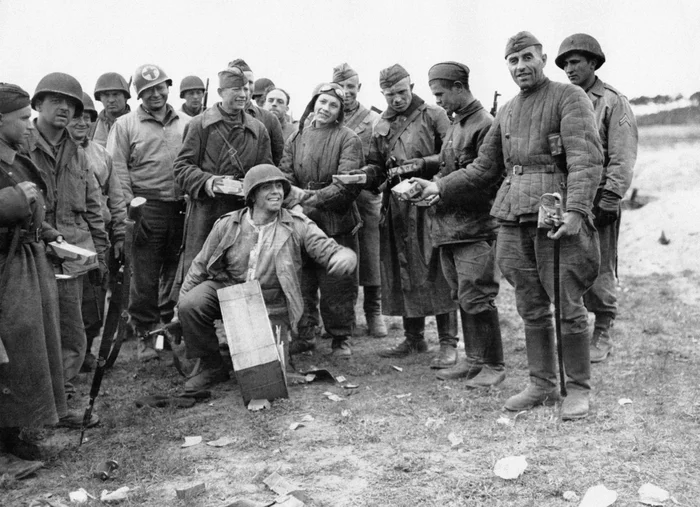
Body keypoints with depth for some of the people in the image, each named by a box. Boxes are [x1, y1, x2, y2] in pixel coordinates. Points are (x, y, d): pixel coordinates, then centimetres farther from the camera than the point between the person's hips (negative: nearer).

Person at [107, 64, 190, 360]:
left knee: (176, 272, 10)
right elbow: (117, 169, -2)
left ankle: (170, 326, 24)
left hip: (182, 208, 3)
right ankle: (143, 335, 9)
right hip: (147, 208, -3)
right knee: (145, 276, -2)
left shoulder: (185, 124, 15)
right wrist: (129, 205, -11)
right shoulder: (125, 125, 4)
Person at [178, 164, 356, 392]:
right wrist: (181, 301, 3)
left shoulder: (297, 226, -5)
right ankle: (210, 366, -2)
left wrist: (345, 256, -38)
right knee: (189, 305, -25)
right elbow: (200, 266, 7)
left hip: (271, 307, -1)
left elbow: (328, 250, -12)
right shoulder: (228, 225, -2)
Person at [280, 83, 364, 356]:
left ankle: (341, 338, 15)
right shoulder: (296, 139, 11)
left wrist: (314, 197, -22)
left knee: (338, 284, 2)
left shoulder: (348, 139, -2)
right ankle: (304, 334, 20)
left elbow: (347, 183, -13)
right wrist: (297, 196, -19)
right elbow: (284, 176, 3)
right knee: (301, 282, 7)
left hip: (337, 223, -3)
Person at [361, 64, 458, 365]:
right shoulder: (381, 127, 16)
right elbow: (376, 167, 16)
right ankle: (414, 338, 21)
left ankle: (447, 343, 0)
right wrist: (363, 175, -4)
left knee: (436, 271, -6)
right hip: (397, 208, 5)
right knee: (403, 273, 9)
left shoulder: (434, 116, 1)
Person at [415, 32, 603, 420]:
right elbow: (483, 169, 24)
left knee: (568, 308, -1)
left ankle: (578, 389, 12)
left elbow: (587, 158, -14)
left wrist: (576, 210, -27)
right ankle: (542, 385, 22)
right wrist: (440, 188, 14)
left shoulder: (570, 98, -1)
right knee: (531, 310, 11)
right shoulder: (506, 112, 19)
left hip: (558, 217, -6)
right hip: (514, 220, 6)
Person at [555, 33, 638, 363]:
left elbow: (623, 160, -8)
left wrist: (607, 203, -14)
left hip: (597, 201, -5)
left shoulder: (613, 102, -2)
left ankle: (602, 335, 15)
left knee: (599, 272, 1)